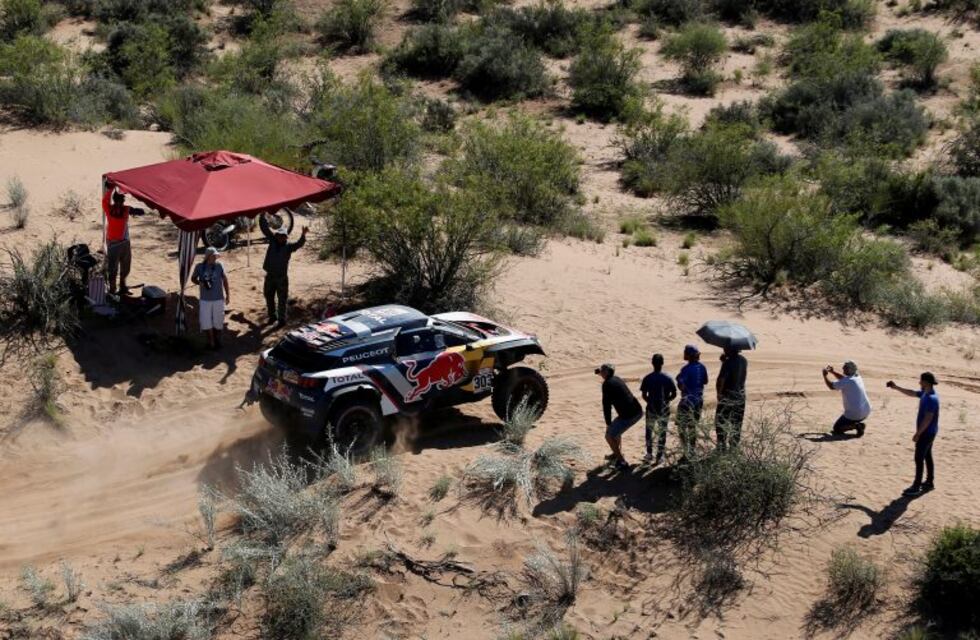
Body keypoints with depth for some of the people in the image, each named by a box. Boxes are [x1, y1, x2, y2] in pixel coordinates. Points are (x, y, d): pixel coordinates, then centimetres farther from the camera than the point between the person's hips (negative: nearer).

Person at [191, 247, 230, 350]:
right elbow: (193, 278, 7)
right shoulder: (200, 267, -5)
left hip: (218, 299, 0)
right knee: (206, 322, 1)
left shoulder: (219, 266, -5)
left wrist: (228, 295, 5)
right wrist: (200, 283, -14)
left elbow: (225, 280, 4)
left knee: (218, 321, 10)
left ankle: (217, 340, 30)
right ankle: (211, 342, 17)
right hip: (205, 299, 0)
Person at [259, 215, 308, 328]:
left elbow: (299, 244, -28)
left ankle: (281, 320, 10)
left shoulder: (288, 246, -8)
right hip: (270, 276, 4)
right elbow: (264, 227, -1)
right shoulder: (273, 241, 1)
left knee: (282, 299, 1)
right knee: (269, 297, 15)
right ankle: (272, 316, 32)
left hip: (282, 277, -4)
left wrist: (303, 234, -46)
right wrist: (262, 215, -9)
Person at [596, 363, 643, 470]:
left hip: (628, 415, -9)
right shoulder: (616, 379, 17)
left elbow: (606, 405, -10)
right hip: (638, 411, 9)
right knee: (615, 428, 29)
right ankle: (618, 454, 35)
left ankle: (622, 462, 3)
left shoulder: (607, 384, -10)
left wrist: (608, 423, -3)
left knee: (609, 435, 2)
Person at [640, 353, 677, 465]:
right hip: (664, 409, 1)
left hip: (651, 409, 0)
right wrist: (666, 400, 11)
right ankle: (660, 456, 16)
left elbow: (643, 395, -8)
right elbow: (674, 394, -6)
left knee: (649, 431, 18)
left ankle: (649, 454, 22)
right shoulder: (668, 378, -9)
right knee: (662, 433, 12)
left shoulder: (647, 378, -10)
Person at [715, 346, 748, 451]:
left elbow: (720, 380, -23)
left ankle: (722, 448, 2)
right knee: (736, 424, 16)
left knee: (721, 423, 4)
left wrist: (719, 393, -7)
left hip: (728, 396, -7)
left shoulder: (729, 362, -22)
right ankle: (734, 447, 22)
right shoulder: (743, 360, 2)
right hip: (740, 395, 7)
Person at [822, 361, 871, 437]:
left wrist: (825, 375, 2)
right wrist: (832, 372, 24)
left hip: (854, 414, -8)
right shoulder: (858, 378, 8)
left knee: (836, 429, 6)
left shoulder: (847, 381, -17)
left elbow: (831, 386, -12)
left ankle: (856, 426, -15)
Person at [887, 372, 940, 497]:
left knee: (919, 459, -4)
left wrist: (917, 434, -22)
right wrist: (896, 388, 12)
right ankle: (930, 482, 29)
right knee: (927, 456, 19)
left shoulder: (931, 399, -26)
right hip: (928, 432, 10)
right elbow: (912, 393, 20)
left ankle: (916, 487, 2)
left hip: (926, 433, -10)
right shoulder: (925, 393, 4)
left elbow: (928, 419, -26)